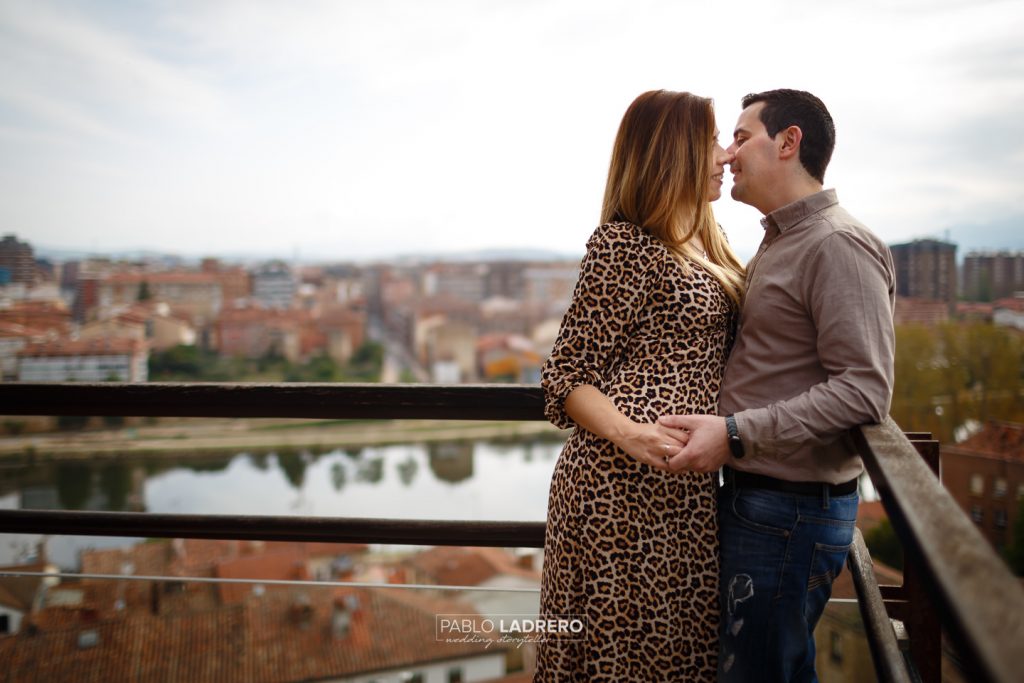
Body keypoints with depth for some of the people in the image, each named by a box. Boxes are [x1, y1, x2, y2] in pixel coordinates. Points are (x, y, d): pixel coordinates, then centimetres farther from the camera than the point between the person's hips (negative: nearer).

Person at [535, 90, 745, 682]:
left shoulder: (703, 245, 14)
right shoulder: (625, 245, -10)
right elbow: (566, 377, -10)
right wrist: (633, 435, -26)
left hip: (688, 488, 8)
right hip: (625, 484, -8)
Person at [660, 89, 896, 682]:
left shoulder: (838, 244, -15)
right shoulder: (779, 243, 16)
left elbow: (864, 389, -24)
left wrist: (735, 434, -26)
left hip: (791, 511, -10)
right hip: (753, 495, 10)